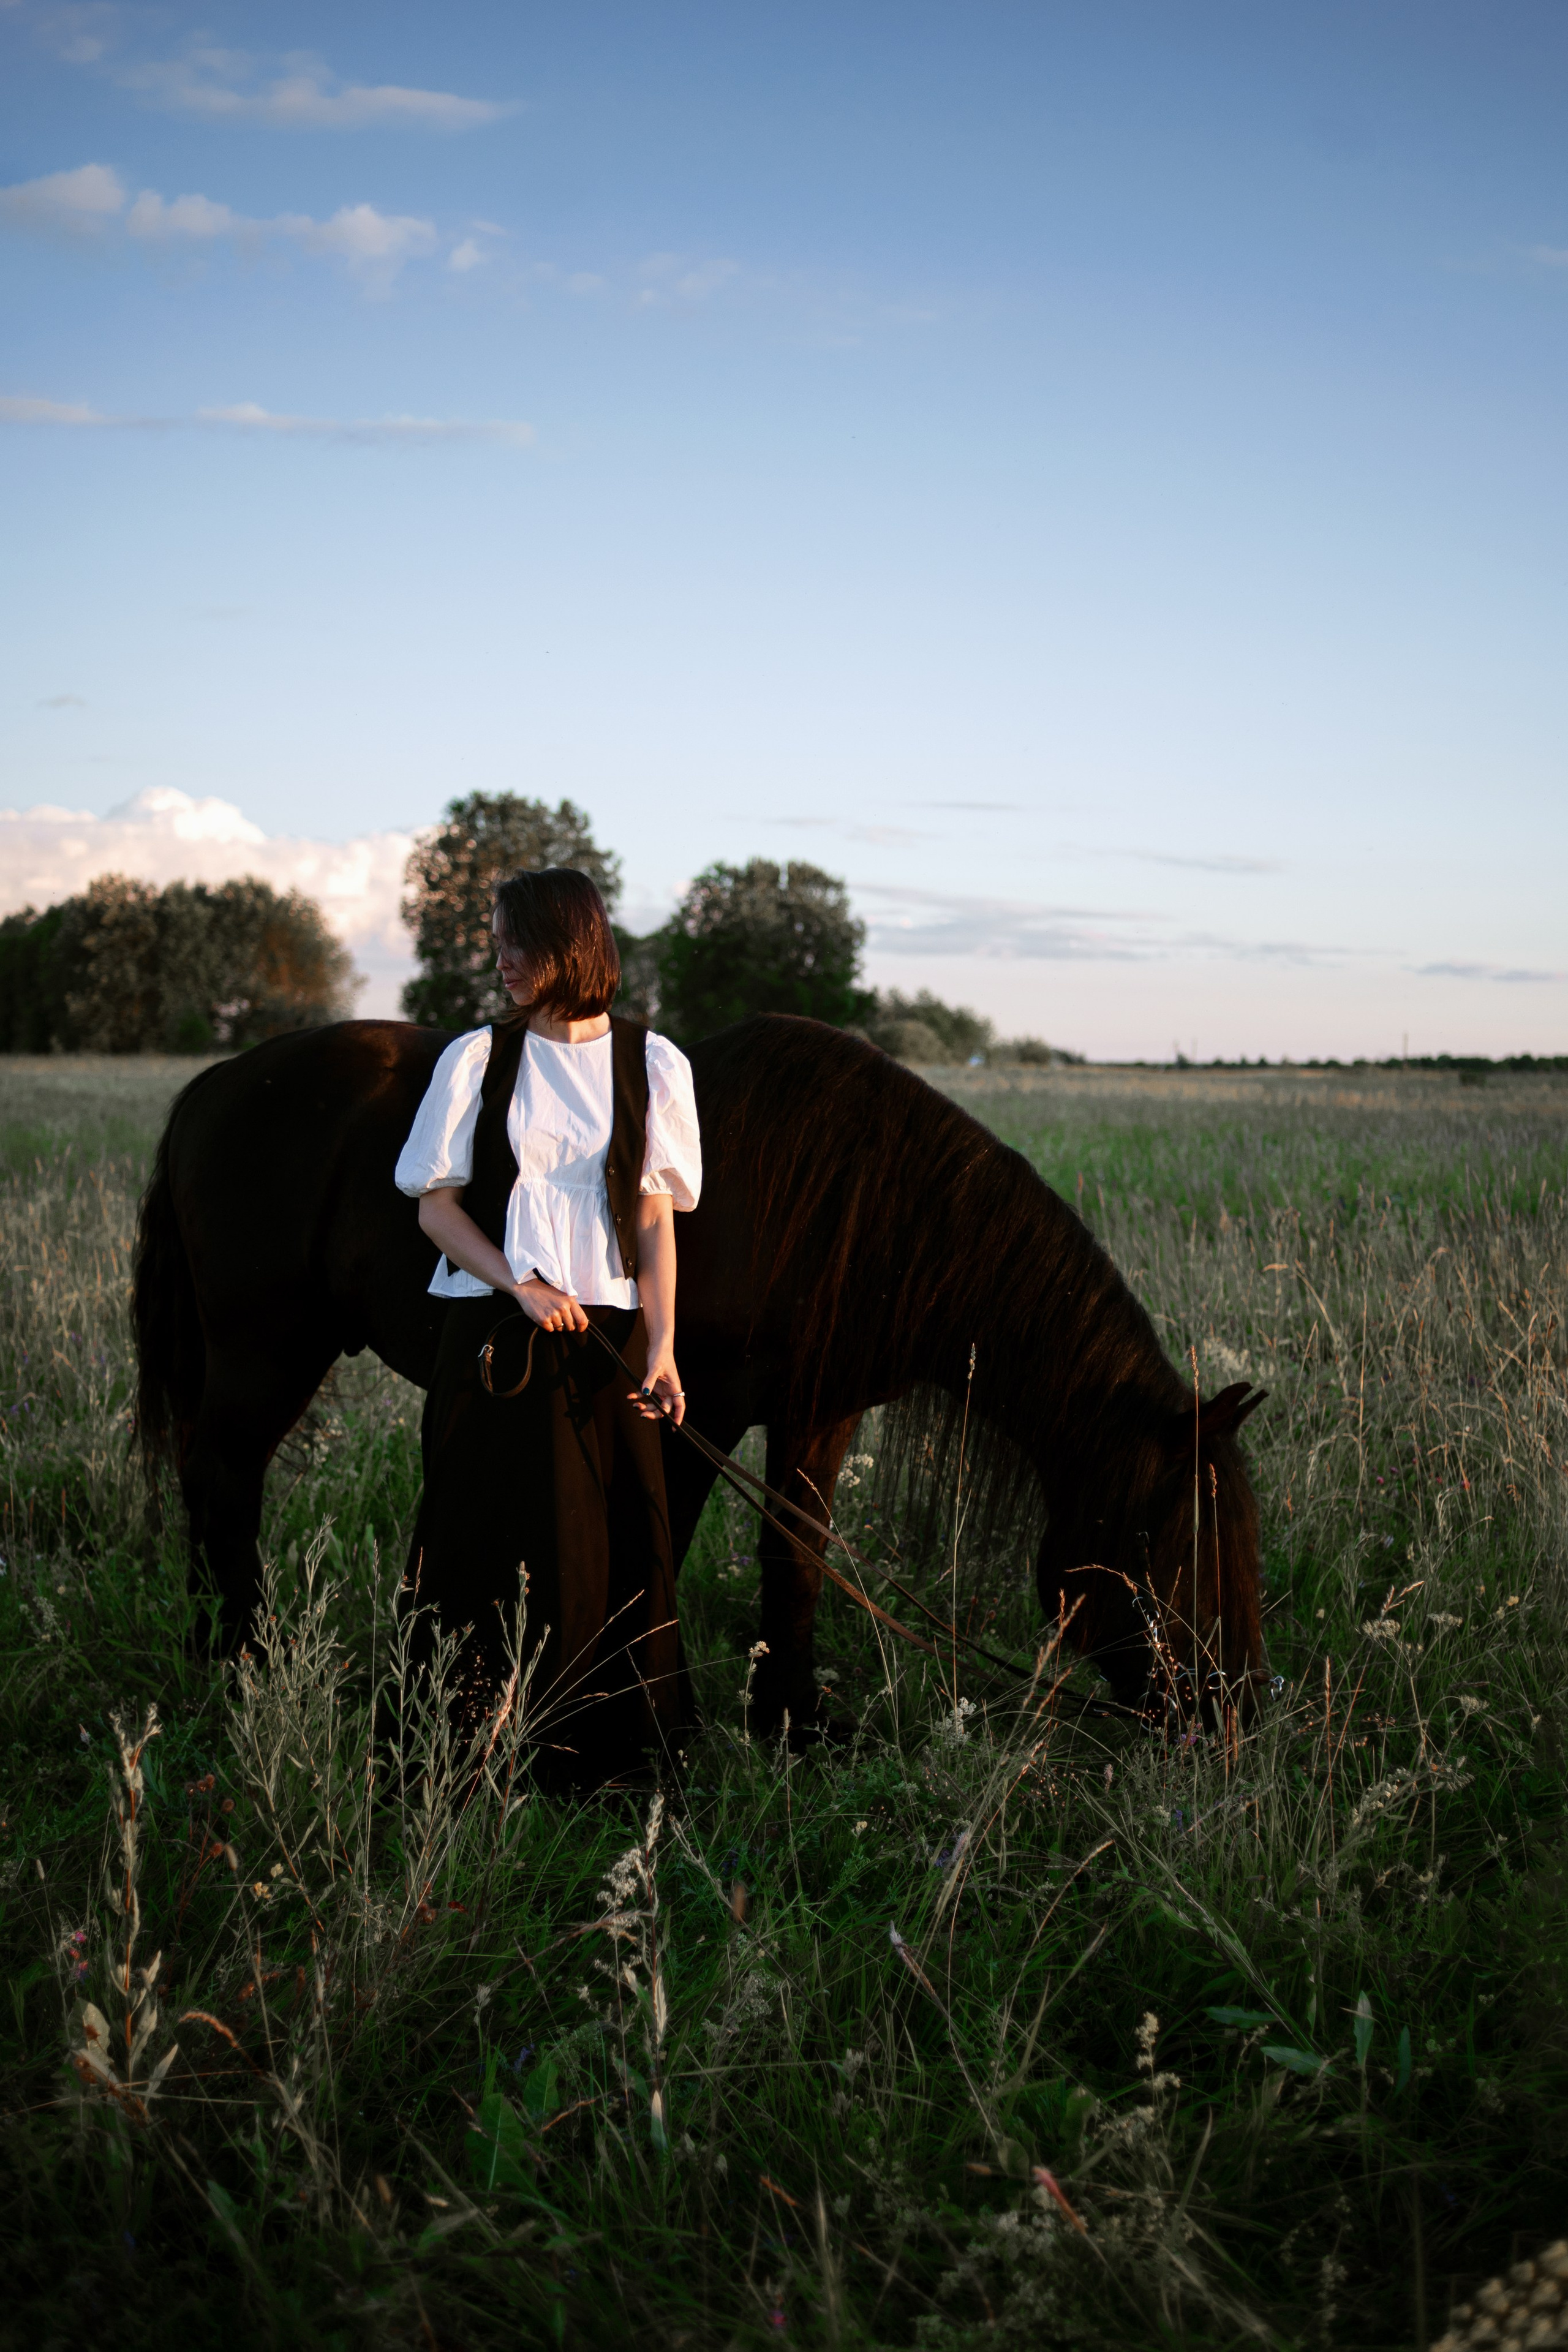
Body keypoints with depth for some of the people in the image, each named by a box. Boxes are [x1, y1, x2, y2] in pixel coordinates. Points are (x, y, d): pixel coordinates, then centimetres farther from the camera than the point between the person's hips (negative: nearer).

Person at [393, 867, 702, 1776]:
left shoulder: (652, 1064, 5)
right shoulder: (477, 1059, 5)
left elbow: (657, 1218, 4)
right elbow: (436, 1204, 4)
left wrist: (662, 1348, -7)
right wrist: (521, 1285, -12)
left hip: (607, 1337, 0)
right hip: (494, 1336, 0)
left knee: (615, 1546, 0)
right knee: (495, 1539, 0)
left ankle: (603, 1748, 10)